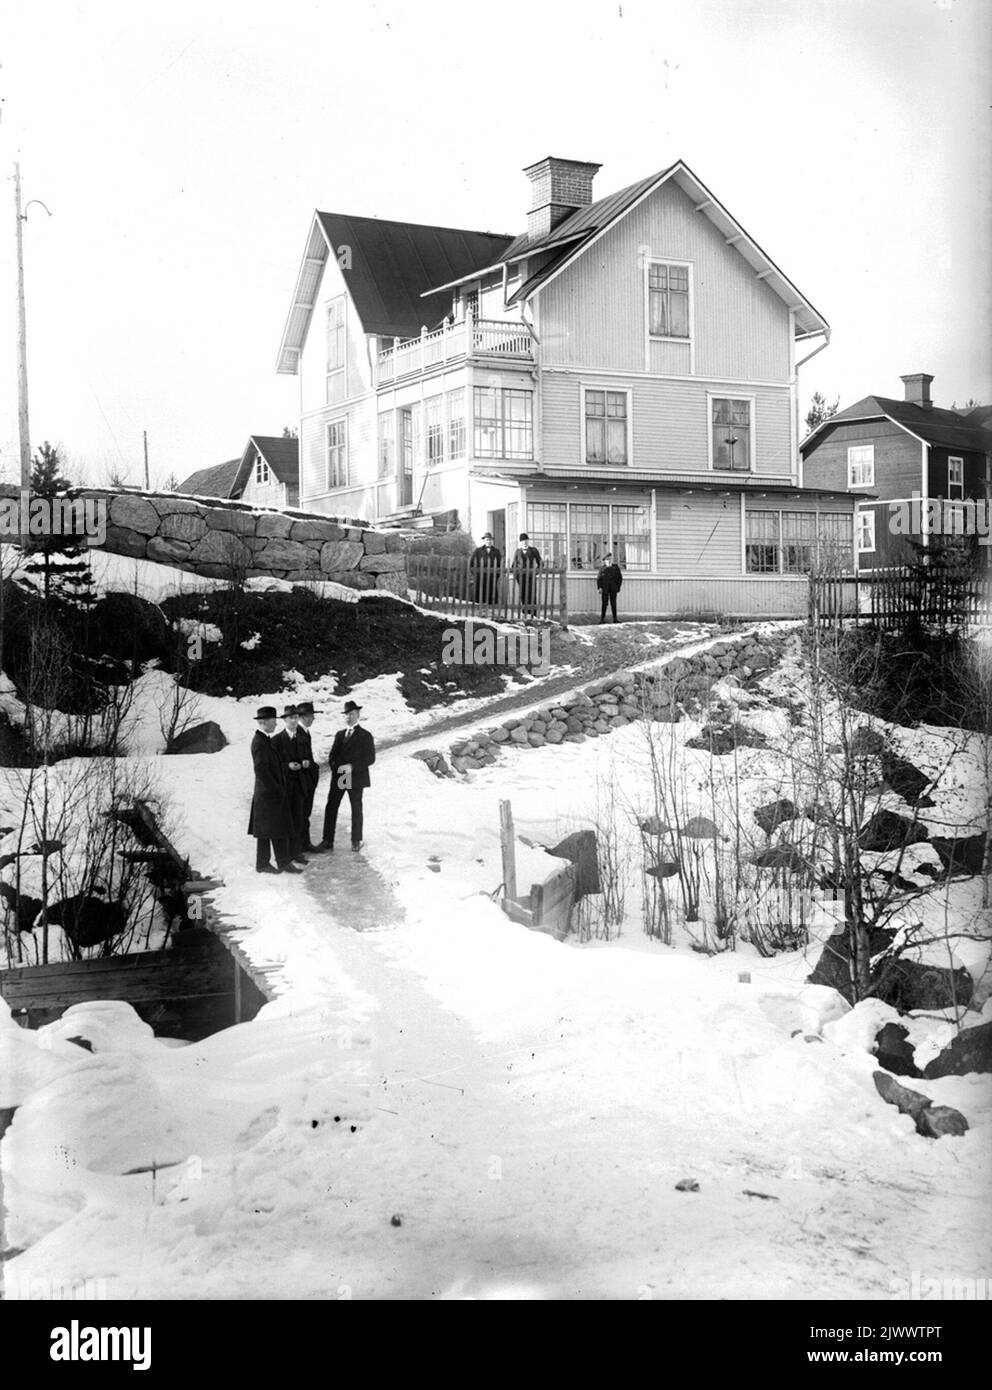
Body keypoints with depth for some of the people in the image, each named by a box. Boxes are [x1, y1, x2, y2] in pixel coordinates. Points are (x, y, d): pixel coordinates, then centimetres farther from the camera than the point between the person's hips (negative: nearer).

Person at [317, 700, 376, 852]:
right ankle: (327, 841, 3)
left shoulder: (365, 736, -3)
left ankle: (356, 841, 17)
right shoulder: (339, 734, 15)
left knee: (356, 810, 5)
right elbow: (332, 755, 18)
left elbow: (370, 758, -9)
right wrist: (335, 767, -3)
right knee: (330, 807, -1)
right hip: (338, 777, 5)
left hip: (356, 778, -4)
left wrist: (351, 767, -18)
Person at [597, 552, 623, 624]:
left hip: (613, 589, 1)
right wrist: (599, 587, -7)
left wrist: (618, 587, -1)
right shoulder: (603, 568, 3)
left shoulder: (616, 567, 4)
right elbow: (598, 578, 3)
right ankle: (602, 618, 5)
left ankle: (615, 619, 7)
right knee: (604, 604, 1)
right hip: (605, 589, -1)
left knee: (613, 604, 2)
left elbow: (620, 578, 6)